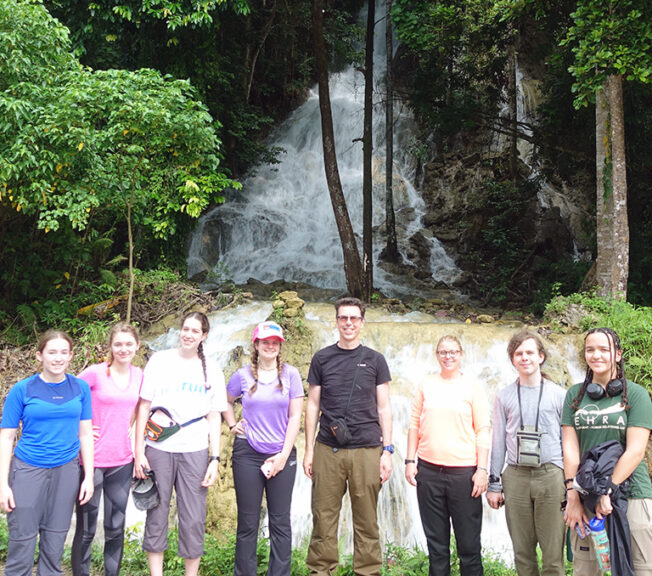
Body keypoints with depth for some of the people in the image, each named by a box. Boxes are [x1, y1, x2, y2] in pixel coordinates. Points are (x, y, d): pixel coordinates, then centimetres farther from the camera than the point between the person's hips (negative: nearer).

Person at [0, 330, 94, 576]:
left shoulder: (80, 388, 2)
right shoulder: (22, 390, -5)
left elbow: (85, 434, 6)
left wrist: (89, 477, 3)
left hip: (66, 471, 2)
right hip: (28, 470, -2)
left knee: (55, 543, 10)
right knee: (22, 541, 1)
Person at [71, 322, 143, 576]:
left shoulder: (139, 375, 5)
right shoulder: (95, 372, -9)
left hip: (122, 460, 4)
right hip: (92, 459, -4)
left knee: (116, 528, 12)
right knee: (86, 529, 5)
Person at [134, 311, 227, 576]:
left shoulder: (211, 371, 7)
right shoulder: (160, 360, 2)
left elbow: (214, 417, 8)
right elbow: (143, 407, 2)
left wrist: (215, 459, 1)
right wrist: (139, 451, -2)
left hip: (194, 452, 1)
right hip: (158, 449, -1)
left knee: (194, 520, 3)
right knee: (156, 516, 6)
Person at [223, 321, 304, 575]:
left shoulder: (290, 374, 0)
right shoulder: (243, 375, 3)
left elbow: (295, 416, -1)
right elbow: (225, 401, 22)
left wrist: (284, 456, -6)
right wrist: (232, 425, 6)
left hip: (282, 454, 0)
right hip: (248, 454, 0)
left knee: (281, 522, 4)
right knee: (247, 522, 6)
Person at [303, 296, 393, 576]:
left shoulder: (375, 360, 8)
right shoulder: (322, 359, 9)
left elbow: (384, 408, 8)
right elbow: (313, 405, 10)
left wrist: (387, 450, 1)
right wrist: (309, 450, 5)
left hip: (366, 449, 0)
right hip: (327, 449, 1)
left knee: (366, 519, 4)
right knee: (324, 516, 2)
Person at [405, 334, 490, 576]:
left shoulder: (472, 386, 2)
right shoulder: (426, 384, 9)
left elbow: (482, 430, 0)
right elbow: (415, 423, 12)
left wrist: (482, 469, -6)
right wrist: (410, 461, 6)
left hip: (464, 472, -2)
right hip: (429, 470, 3)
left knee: (469, 542, 2)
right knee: (436, 540, 11)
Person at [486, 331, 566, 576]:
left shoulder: (558, 394, 6)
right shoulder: (504, 397, 10)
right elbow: (498, 441, 12)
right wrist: (493, 484, 9)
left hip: (551, 476, -1)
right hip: (516, 477, 2)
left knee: (553, 551, -3)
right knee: (522, 551, 6)